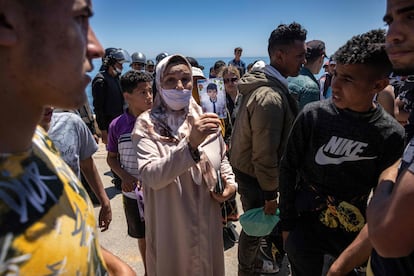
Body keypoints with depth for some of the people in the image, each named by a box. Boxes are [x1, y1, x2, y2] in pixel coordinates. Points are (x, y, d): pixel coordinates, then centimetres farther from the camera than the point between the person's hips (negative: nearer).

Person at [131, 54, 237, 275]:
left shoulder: (205, 119, -2)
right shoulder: (147, 124, -14)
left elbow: (222, 158, 14)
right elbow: (152, 176, -27)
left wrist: (230, 181, -4)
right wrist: (190, 144, -38)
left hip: (207, 221, 4)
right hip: (170, 226, -3)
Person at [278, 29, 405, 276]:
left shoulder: (392, 134, -12)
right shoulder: (313, 115, -16)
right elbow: (289, 168, -9)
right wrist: (287, 223, -7)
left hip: (354, 234, 1)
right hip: (304, 227, -1)